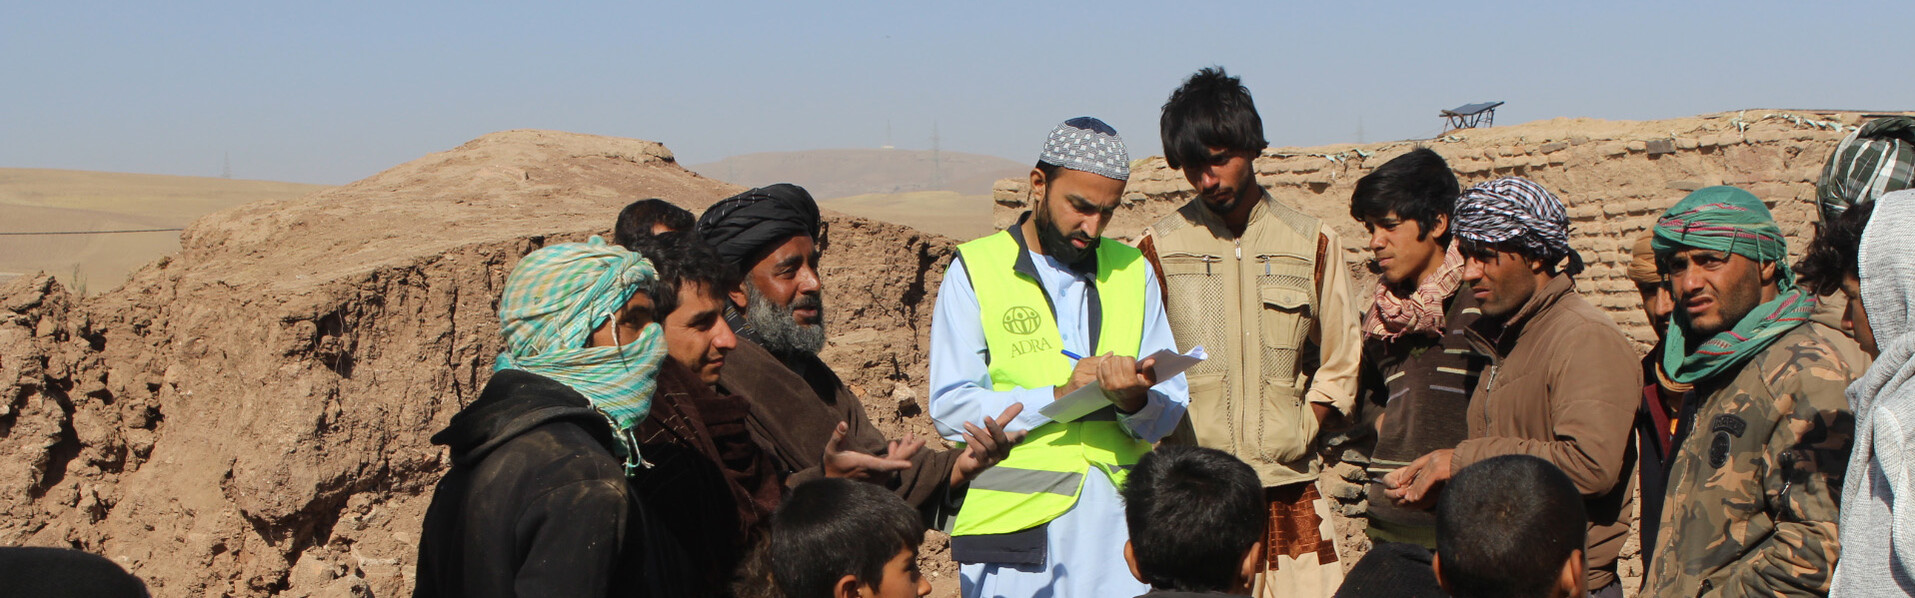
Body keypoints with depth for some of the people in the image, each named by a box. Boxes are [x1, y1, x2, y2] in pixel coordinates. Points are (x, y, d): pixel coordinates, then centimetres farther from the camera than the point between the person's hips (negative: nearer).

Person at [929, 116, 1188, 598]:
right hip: (1016, 520, -3)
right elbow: (951, 408, -7)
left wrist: (1135, 400, -14)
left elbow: (1169, 408, 8)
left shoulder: (1133, 271, 14)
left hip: (1119, 522, 3)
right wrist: (1058, 394, -17)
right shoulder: (975, 269, 2)